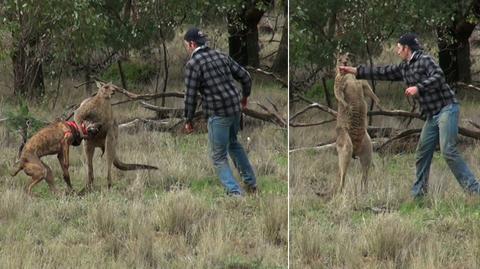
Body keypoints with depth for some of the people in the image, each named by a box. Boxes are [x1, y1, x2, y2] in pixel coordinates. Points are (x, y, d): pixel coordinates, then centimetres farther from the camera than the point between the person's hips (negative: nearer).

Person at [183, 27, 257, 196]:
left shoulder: (193, 64, -10)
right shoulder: (221, 56, 10)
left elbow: (191, 96, -12)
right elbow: (245, 77, 11)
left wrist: (188, 120, -1)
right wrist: (244, 97, 29)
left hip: (218, 114, -7)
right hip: (235, 108, 7)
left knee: (219, 157, 5)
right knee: (233, 143, 29)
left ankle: (234, 192, -5)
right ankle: (251, 182, 34)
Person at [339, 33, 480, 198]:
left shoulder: (424, 60, -8)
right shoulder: (404, 68, 17)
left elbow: (438, 76, -22)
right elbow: (382, 73, 23)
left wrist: (418, 88, -27)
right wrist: (353, 71, 24)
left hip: (446, 109, -9)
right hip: (432, 115, 9)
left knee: (448, 151, -19)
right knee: (422, 153, 6)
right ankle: (418, 193, 12)